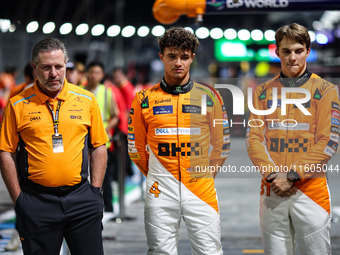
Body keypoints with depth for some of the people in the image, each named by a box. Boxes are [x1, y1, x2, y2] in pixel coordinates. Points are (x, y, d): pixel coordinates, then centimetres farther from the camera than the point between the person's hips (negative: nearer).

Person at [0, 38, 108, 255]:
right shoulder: (18, 104, 1)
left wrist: (96, 190, 4)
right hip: (36, 202, -1)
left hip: (81, 197, 1)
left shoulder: (87, 100, 6)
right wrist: (18, 198, -2)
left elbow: (98, 147, 11)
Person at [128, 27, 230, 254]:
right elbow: (136, 148, 13)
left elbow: (222, 144, 14)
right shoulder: (145, 99, 4)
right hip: (161, 192, 0)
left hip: (201, 187, 0)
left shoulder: (209, 96, 5)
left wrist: (206, 174, 11)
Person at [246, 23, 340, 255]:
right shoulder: (263, 92, 12)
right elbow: (254, 138, 5)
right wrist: (273, 175, -10)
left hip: (311, 189, -3)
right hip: (272, 190, 3)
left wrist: (292, 176, -11)